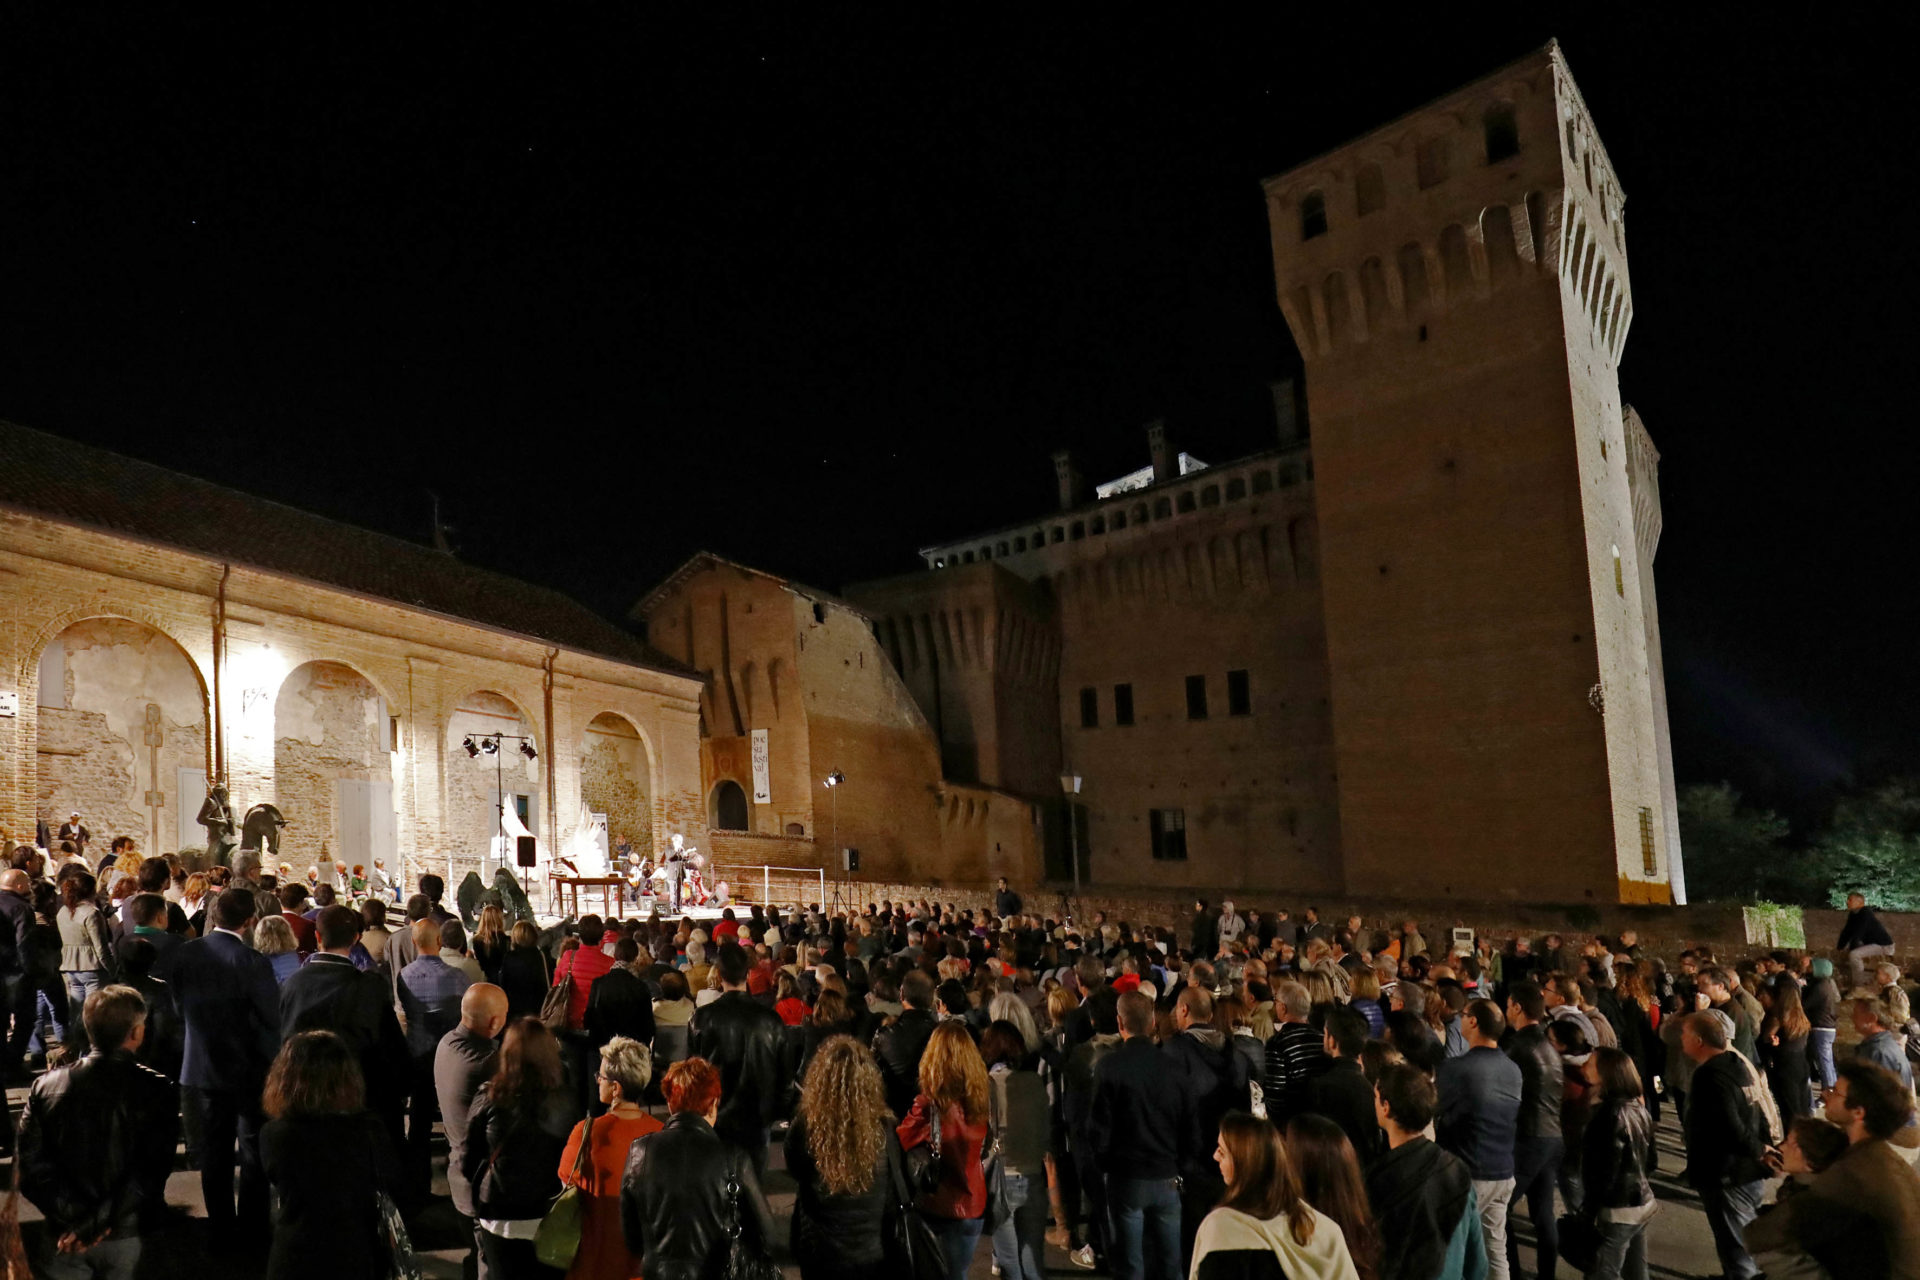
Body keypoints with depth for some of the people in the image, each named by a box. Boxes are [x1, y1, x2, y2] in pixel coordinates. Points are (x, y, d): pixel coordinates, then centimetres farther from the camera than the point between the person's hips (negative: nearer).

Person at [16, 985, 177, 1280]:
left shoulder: (46, 1086, -6)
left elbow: (29, 1166, -9)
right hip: (127, 1235, -2)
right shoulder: (157, 1092, -15)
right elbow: (151, 1172, -21)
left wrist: (74, 1215, -8)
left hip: (63, 1235, 2)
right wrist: (97, 1222, -15)